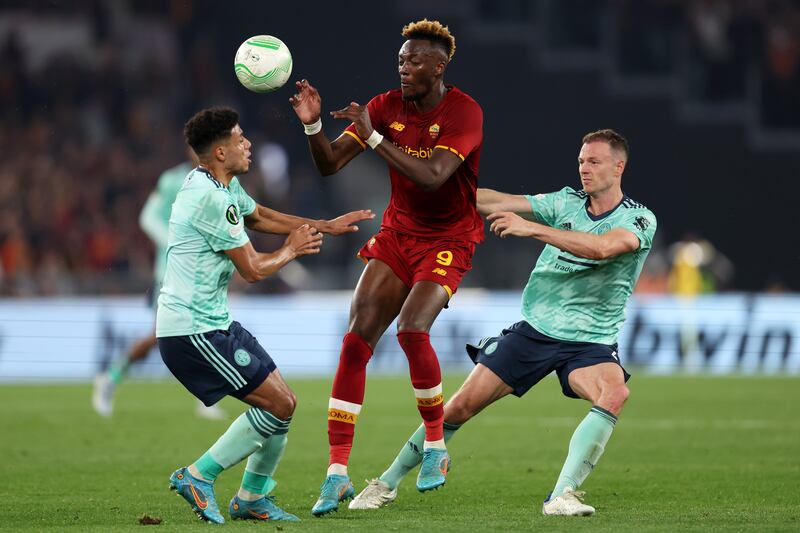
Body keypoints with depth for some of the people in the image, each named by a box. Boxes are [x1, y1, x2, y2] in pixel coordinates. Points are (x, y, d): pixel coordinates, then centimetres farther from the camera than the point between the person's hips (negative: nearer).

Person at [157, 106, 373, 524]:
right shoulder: (211, 199, -21)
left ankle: (252, 498, 21)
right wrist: (292, 251, 4)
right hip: (193, 330, -10)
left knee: (280, 399, 12)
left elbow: (259, 217, 32)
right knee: (279, 404, -11)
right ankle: (197, 476, -4)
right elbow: (253, 269, -15)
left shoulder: (225, 186, 11)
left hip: (214, 323, 10)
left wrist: (324, 226, 28)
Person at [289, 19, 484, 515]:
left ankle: (436, 446, -4)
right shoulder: (387, 106, -1)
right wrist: (312, 124, -22)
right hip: (397, 234, 5)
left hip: (448, 241, -5)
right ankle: (337, 473, -7)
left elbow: (431, 176, -29)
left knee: (412, 329, -27)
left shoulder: (464, 112, -16)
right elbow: (330, 163, -3)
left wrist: (374, 137, -32)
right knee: (357, 339, -9)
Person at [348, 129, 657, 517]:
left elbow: (602, 247, -30)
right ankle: (387, 483, 14)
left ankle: (561, 496, -34)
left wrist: (531, 228, -35)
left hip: (589, 342, -3)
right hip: (534, 329, 3)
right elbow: (500, 202, -7)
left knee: (614, 394, -34)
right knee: (462, 405, -2)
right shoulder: (566, 202, 3)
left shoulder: (640, 219, -9)